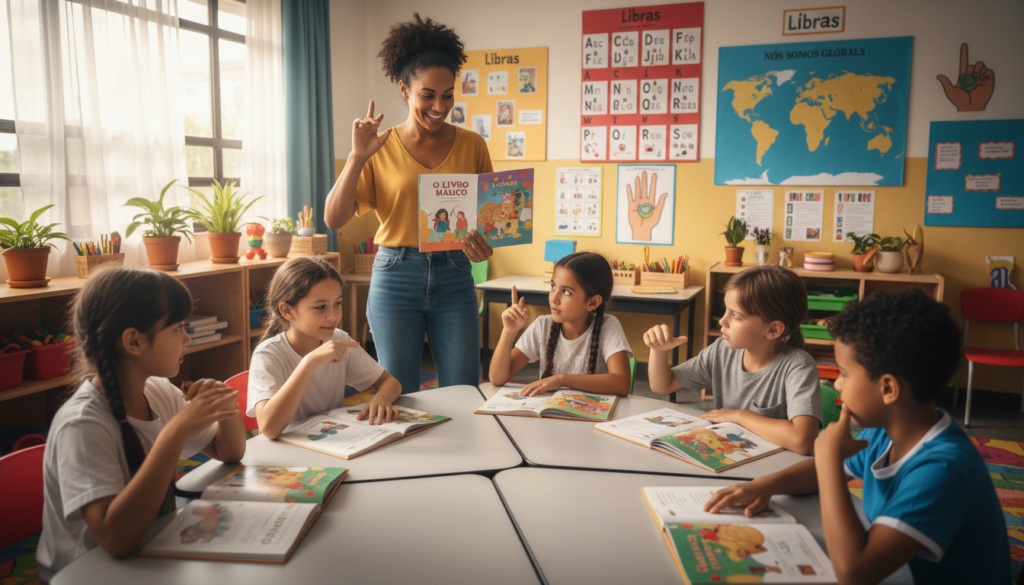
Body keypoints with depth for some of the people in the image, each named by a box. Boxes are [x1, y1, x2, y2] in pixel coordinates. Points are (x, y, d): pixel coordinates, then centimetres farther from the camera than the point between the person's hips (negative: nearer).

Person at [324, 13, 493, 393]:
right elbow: (334, 219, -5)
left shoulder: (471, 146, 4)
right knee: (397, 398, 9)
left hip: (455, 279, 1)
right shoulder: (380, 149, 1)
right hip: (395, 279, -1)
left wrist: (485, 244, -14)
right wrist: (356, 158, -14)